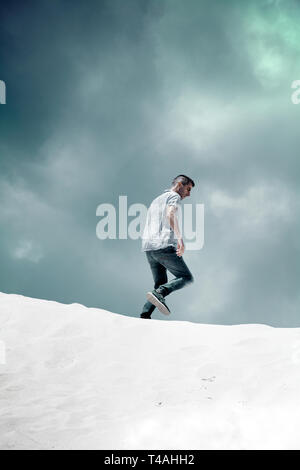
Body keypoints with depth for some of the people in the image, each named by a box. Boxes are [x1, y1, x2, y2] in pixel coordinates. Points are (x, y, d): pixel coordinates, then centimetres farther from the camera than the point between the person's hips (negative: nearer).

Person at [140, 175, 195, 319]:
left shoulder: (156, 200, 31)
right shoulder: (174, 196, 4)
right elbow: (170, 214, -17)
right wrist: (179, 237, -28)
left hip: (148, 247, 8)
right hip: (164, 245, -8)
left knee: (161, 283, 13)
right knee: (186, 277, 0)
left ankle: (144, 315, -5)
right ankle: (159, 293, -23)